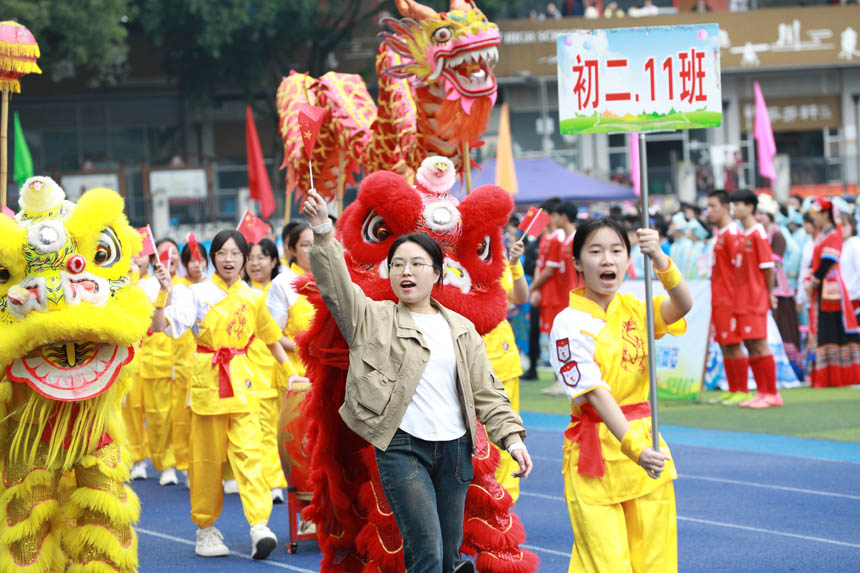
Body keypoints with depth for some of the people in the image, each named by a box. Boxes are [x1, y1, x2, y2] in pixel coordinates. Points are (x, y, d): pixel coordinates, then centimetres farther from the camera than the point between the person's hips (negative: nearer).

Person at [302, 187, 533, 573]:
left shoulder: (461, 329, 13)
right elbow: (335, 285, -11)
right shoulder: (374, 319, 5)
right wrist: (322, 231, -24)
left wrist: (512, 438, 1)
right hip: (402, 449, -4)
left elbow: (487, 393, 12)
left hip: (454, 450, 4)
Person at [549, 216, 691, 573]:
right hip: (596, 451, -5)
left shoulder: (634, 309, 7)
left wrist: (659, 260, -30)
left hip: (644, 442, 5)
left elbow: (681, 306, -13)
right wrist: (634, 447, -28)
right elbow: (595, 393, -17)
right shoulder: (570, 323, -9)